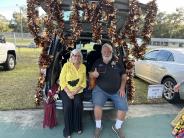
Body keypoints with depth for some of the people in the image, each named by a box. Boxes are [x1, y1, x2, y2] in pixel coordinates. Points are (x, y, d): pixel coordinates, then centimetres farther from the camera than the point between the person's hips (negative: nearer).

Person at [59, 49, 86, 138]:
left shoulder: (83, 67, 0)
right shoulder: (66, 65, -8)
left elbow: (83, 83, 0)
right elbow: (62, 81, -8)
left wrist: (75, 92, -13)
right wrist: (68, 93, -18)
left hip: (77, 91, 2)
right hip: (66, 90, -2)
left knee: (78, 104, -24)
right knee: (68, 106, -25)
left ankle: (78, 127, -1)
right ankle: (67, 130, -5)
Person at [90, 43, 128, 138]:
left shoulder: (117, 62, 6)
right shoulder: (97, 62, 7)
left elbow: (124, 76, 10)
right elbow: (90, 73, 11)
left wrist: (122, 88, -2)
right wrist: (93, 74, -14)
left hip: (117, 91, 1)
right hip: (100, 90, -1)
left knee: (123, 107, -15)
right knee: (97, 105, -27)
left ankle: (117, 127, 14)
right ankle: (98, 127, 1)